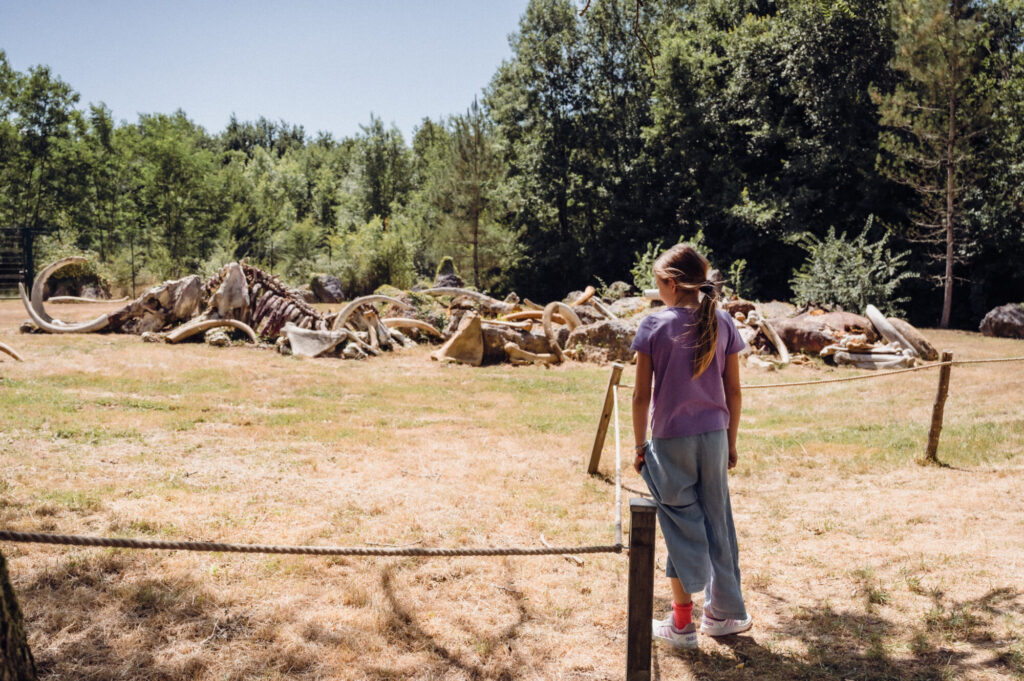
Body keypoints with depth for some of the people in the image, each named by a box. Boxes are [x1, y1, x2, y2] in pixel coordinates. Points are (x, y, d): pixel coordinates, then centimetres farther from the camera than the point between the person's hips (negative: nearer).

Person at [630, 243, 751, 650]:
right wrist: (731, 441, 14)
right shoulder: (722, 324, 1)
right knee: (717, 522, 15)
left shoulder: (654, 326, -9)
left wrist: (640, 445, 1)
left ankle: (681, 624, 17)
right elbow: (733, 390, 4)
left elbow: (641, 394, -8)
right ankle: (723, 613, 30)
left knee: (681, 526, 6)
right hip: (714, 435, 3)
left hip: (671, 439, -3)